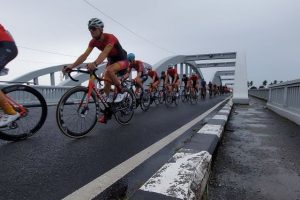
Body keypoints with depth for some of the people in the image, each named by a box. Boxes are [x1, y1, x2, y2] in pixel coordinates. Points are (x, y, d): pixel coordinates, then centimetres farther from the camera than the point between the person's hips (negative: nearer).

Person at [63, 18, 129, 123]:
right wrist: (72, 66, -31)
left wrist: (95, 63, -63)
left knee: (109, 70, -37)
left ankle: (121, 91, -16)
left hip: (122, 60, -6)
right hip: (111, 61, 7)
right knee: (106, 86, -4)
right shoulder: (93, 42, -8)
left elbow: (104, 52, -45)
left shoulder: (110, 37, -28)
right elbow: (84, 55, -18)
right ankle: (106, 113, 5)